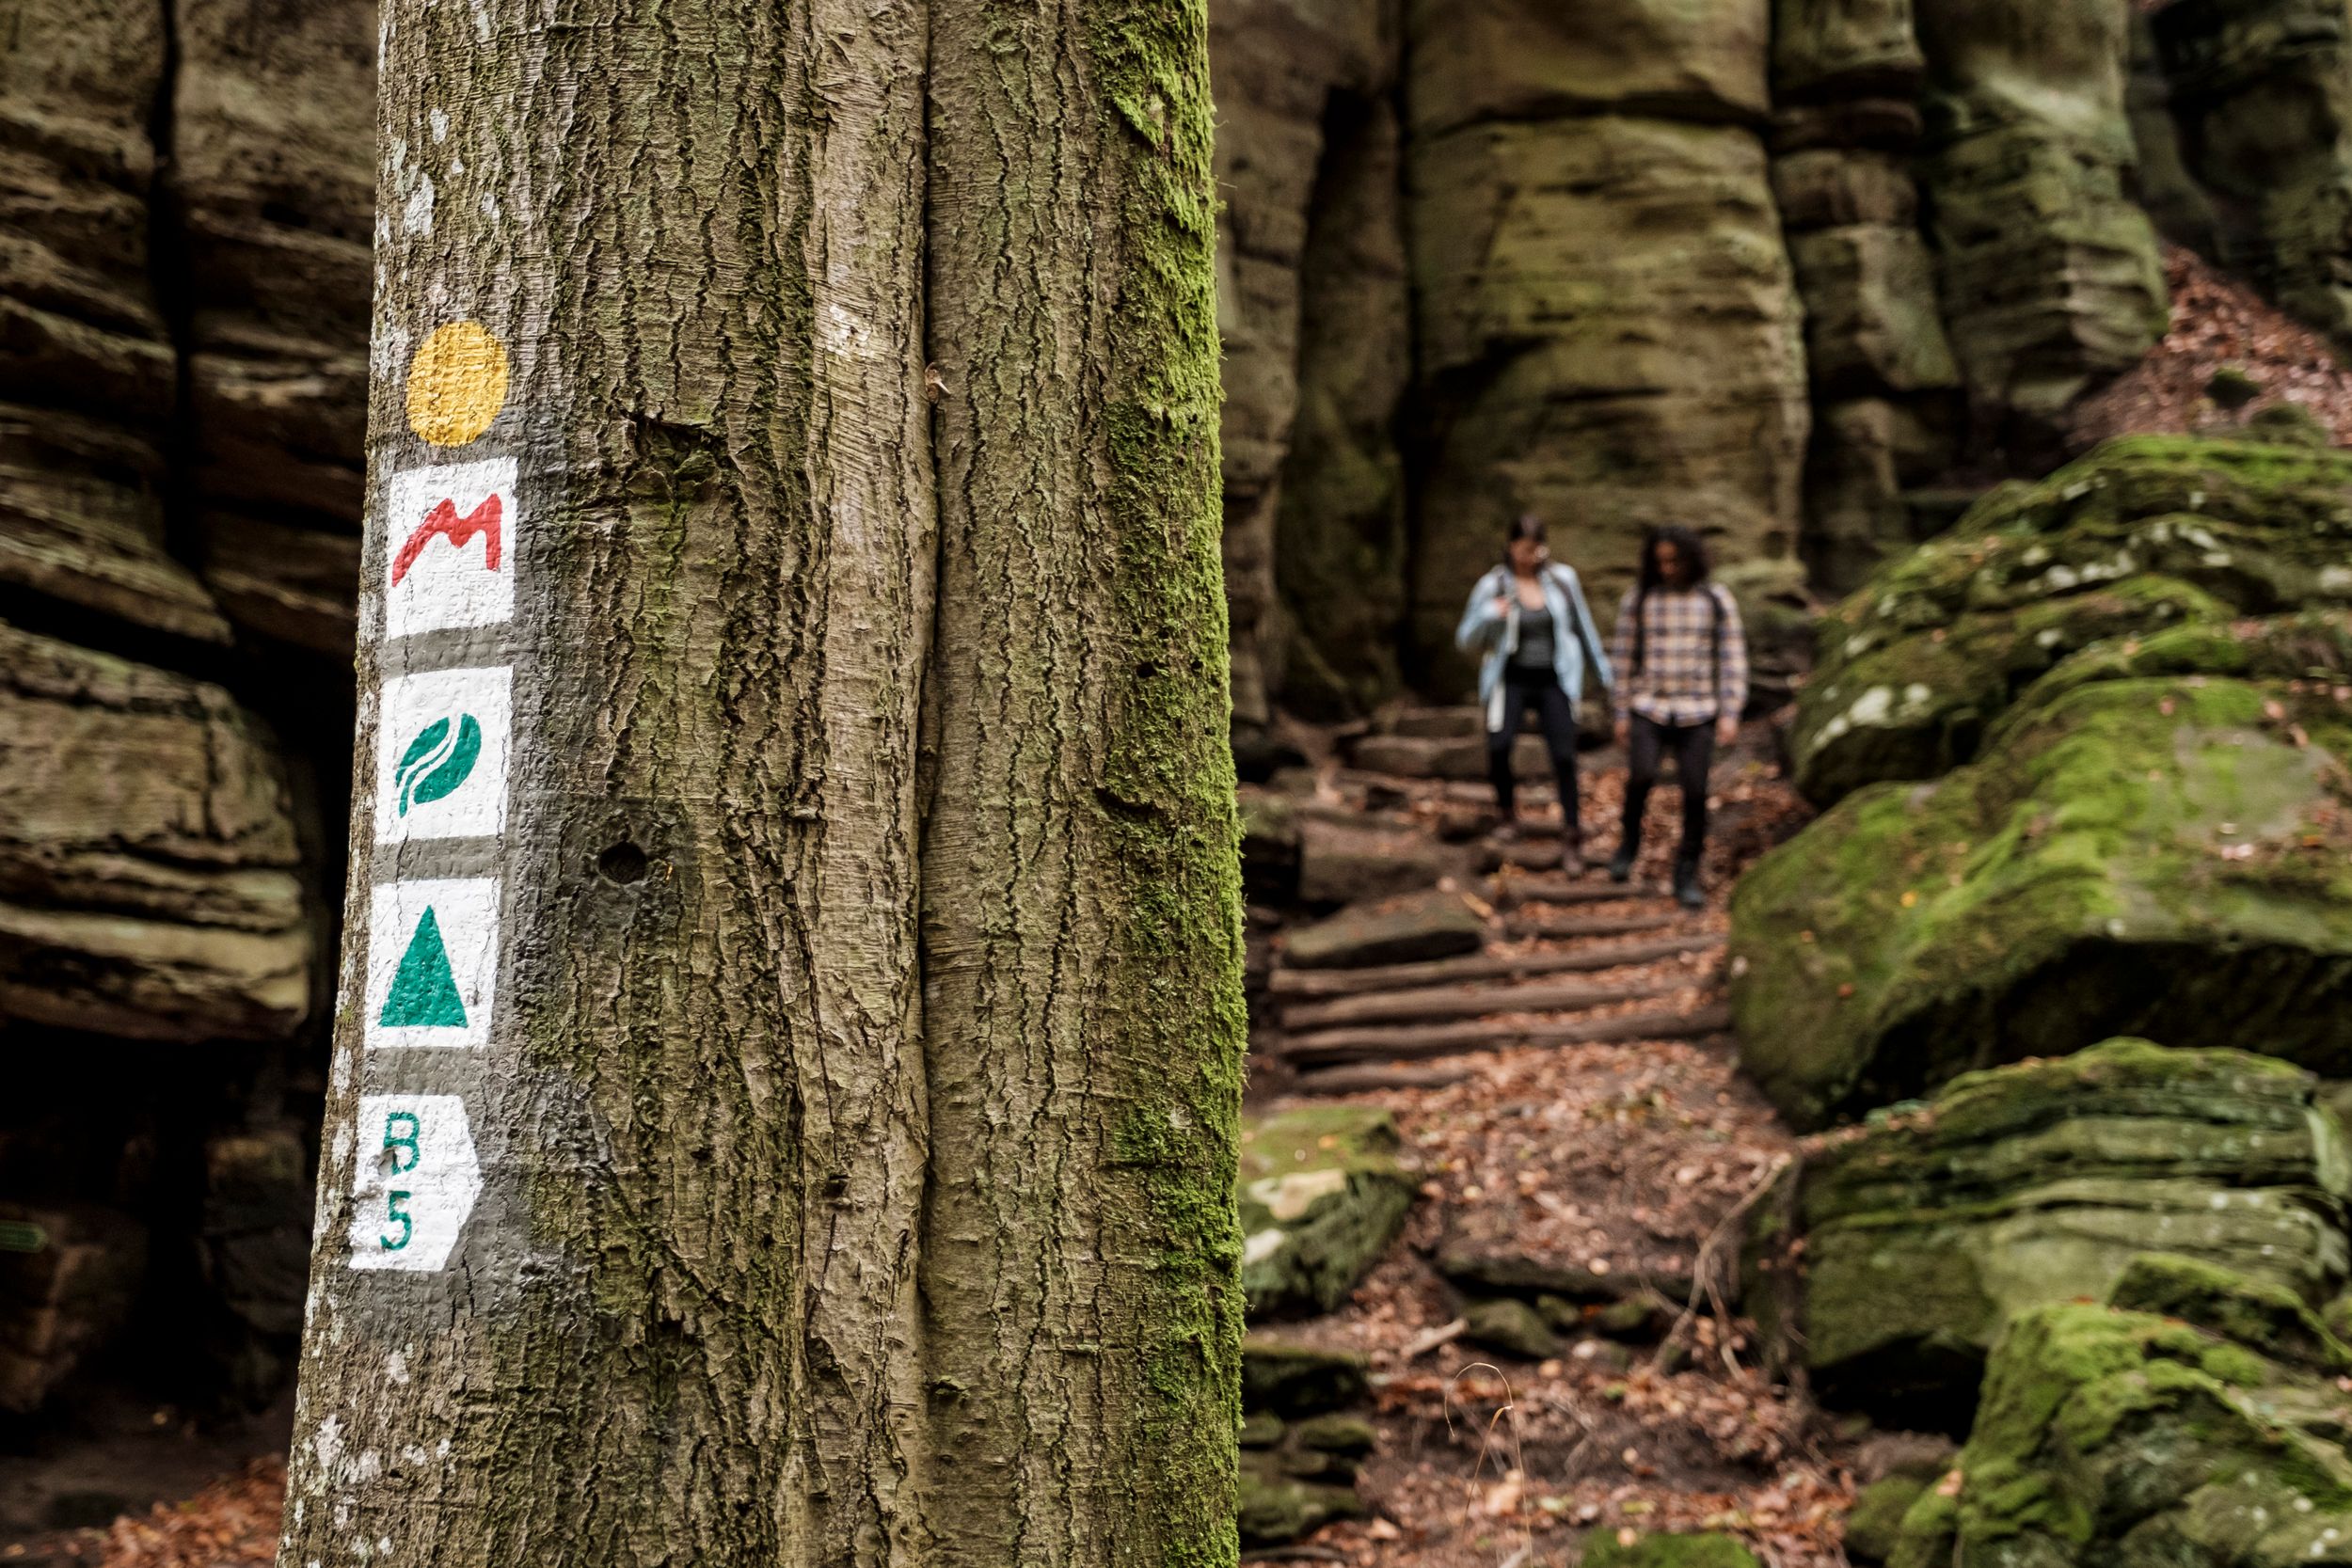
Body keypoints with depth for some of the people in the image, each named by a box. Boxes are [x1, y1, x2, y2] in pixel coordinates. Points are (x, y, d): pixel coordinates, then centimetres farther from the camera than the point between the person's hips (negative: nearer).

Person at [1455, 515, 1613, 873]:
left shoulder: (1562, 579, 3)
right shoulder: (1492, 586, -1)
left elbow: (1583, 628, 13)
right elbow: (1468, 640, 2)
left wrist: (1604, 674, 16)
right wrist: (1489, 616, -18)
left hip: (1554, 682, 1)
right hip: (1511, 679, -1)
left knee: (1564, 756, -10)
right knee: (1499, 745, -21)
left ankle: (1572, 839, 3)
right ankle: (1507, 813, 7)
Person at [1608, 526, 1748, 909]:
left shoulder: (1716, 600, 2)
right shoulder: (1638, 598, 3)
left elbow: (1733, 658, 1)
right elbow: (1626, 657, 6)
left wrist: (1731, 714, -7)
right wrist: (1622, 714, 4)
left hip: (1698, 713, 0)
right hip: (1649, 709, 0)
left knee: (1694, 793, -6)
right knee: (1641, 776, -23)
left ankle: (1687, 878, 6)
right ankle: (1629, 841, 4)